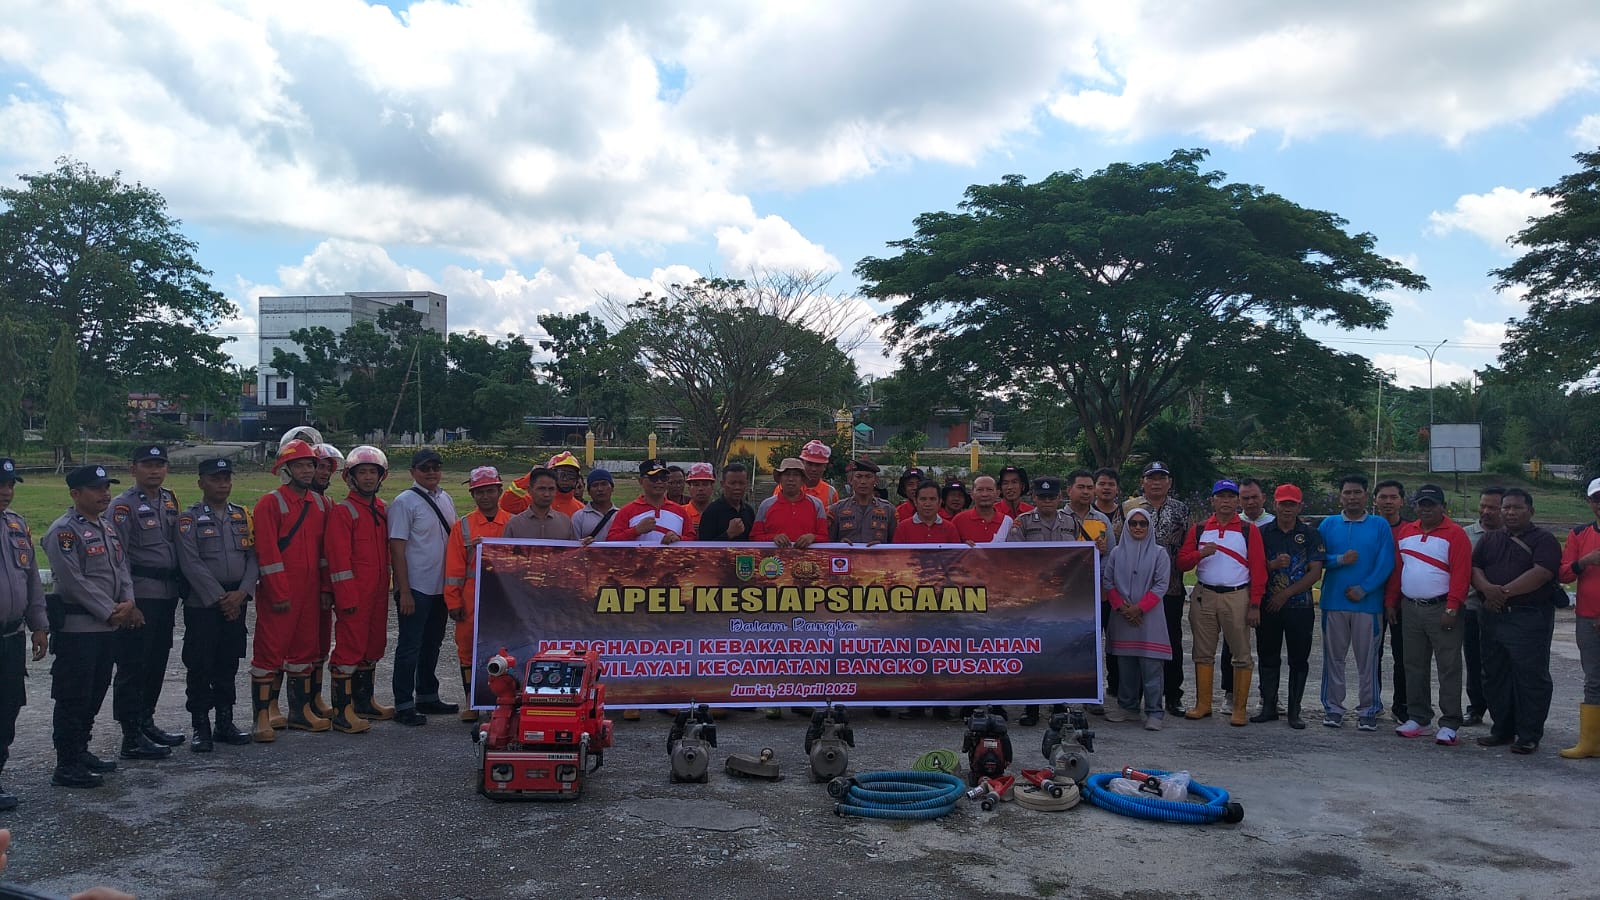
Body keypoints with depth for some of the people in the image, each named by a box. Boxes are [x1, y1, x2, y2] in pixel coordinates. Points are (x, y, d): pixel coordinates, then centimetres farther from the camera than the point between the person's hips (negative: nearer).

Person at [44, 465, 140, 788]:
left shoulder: (108, 527, 14)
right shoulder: (63, 531, -13)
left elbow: (122, 568, 14)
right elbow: (73, 581, -19)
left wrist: (128, 603, -3)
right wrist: (110, 612, -15)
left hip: (108, 627, 8)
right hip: (76, 627, -8)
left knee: (95, 693, 16)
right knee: (73, 698, -2)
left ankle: (80, 751, 28)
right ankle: (66, 766, 5)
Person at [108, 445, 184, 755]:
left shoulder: (170, 500, 15)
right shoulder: (124, 505, -8)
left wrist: (180, 585, 15)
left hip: (167, 593, 7)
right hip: (140, 595, -7)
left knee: (157, 662, 15)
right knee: (132, 666, -2)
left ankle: (146, 723, 28)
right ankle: (132, 738, 2)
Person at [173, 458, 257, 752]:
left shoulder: (243, 515, 10)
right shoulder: (189, 518, -3)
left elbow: (253, 557, 5)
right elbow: (191, 563, -12)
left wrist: (241, 593, -9)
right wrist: (219, 598, -14)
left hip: (236, 603, 4)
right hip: (202, 604, -4)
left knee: (228, 665, 11)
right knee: (200, 667, 1)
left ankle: (225, 723, 20)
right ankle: (201, 728, 9)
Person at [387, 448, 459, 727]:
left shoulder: (446, 500, 12)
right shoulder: (404, 502, -9)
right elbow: (397, 548, -13)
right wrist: (404, 591, -17)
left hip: (441, 587, 7)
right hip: (416, 589, -7)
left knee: (432, 644, 16)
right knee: (410, 646, -1)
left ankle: (428, 697, 28)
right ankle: (404, 705, 7)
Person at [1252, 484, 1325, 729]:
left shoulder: (1311, 534, 2)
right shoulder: (1263, 533, 6)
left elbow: (1315, 572, -4)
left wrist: (1286, 594, -11)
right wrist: (1273, 564, -16)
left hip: (1300, 606, -2)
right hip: (1268, 606, 2)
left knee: (1299, 659, 3)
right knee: (1268, 657, 7)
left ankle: (1294, 711, 10)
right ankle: (1268, 707, 16)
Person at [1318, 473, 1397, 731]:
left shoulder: (1380, 526, 4)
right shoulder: (1328, 524, 8)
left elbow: (1386, 564, -4)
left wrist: (1363, 589, -11)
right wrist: (1340, 560, -13)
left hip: (1368, 602, -1)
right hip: (1333, 601, 1)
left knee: (1367, 659, 2)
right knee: (1333, 657, 5)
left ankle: (1368, 710, 12)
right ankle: (1332, 708, 13)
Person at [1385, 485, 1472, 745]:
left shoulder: (1455, 534, -6)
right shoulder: (1405, 533, 12)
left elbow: (1461, 574, -13)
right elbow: (1396, 569, 15)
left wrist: (1451, 609, -18)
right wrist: (1390, 603, 11)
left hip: (1441, 610, -6)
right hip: (1409, 609, 6)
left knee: (1448, 667, -1)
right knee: (1414, 666, 11)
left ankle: (1449, 724, 2)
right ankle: (1417, 718, 19)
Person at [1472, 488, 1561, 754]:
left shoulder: (1544, 540, -1)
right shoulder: (1490, 540, 17)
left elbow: (1540, 573, -16)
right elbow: (1474, 567, 8)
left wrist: (1505, 592, -17)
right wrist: (1488, 588, -13)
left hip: (1530, 619, -6)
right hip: (1493, 616, 6)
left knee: (1530, 677, -3)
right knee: (1495, 675, 11)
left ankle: (1529, 736, 4)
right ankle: (1502, 730, 21)